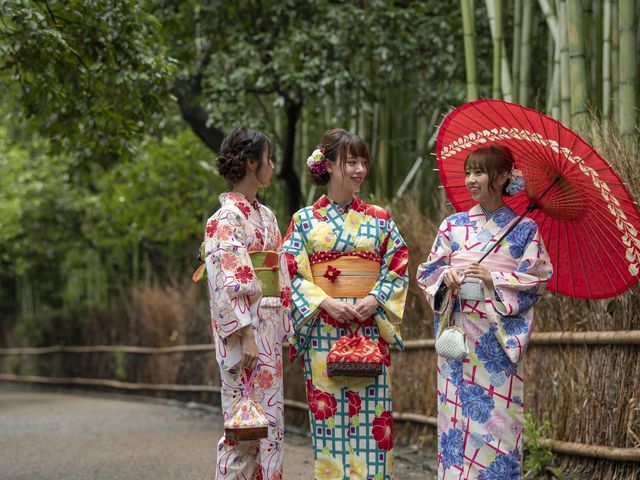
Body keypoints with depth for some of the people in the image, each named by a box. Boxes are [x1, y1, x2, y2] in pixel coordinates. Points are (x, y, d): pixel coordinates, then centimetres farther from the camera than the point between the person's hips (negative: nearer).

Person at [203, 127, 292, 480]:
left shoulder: (265, 216, 16)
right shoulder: (227, 218, -10)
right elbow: (228, 283, -16)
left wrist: (283, 328, 12)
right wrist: (246, 335, -20)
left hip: (270, 327, 9)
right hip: (244, 327, -9)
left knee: (269, 419, 9)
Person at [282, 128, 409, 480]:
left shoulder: (379, 219, 9)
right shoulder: (305, 220, 4)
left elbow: (397, 267, 6)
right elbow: (292, 272, -1)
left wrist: (375, 299, -10)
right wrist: (326, 302, -14)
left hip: (371, 328, 1)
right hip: (323, 329, -1)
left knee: (371, 410, 0)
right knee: (328, 411, -1)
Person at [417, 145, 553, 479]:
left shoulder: (523, 229, 2)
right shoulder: (454, 225, 11)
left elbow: (537, 277, -4)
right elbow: (427, 272, 10)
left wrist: (494, 278, -16)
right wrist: (446, 276, -11)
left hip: (500, 335, -3)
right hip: (458, 330, 3)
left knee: (497, 415, -5)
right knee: (456, 411, 1)